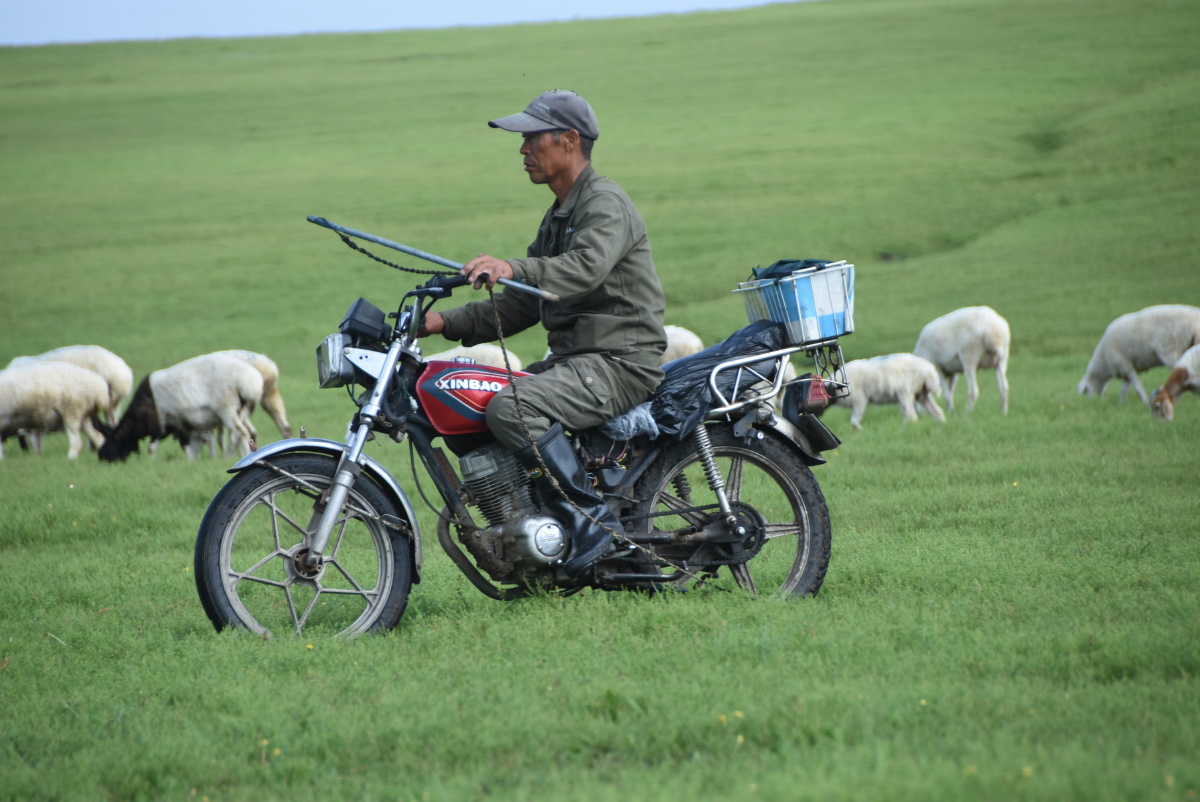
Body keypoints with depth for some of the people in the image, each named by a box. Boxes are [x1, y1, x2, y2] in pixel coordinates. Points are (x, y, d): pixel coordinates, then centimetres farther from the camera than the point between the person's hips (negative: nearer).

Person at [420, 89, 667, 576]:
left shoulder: (606, 205, -11)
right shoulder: (558, 217, 21)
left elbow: (588, 267, -33)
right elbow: (522, 306, 21)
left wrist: (513, 269, -48)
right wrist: (448, 323, 9)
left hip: (618, 362, -10)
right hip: (572, 359, 10)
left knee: (512, 408, -30)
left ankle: (593, 517, -23)